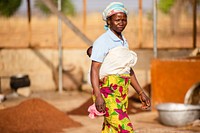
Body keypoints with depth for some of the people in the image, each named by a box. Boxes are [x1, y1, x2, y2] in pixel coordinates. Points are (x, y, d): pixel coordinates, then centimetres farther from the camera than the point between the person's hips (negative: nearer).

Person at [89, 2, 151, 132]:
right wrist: (98, 96, -26)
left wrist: (141, 93, 20)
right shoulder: (102, 41, -8)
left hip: (122, 94, 8)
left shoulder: (124, 41, 16)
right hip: (108, 93, -8)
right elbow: (94, 69, -16)